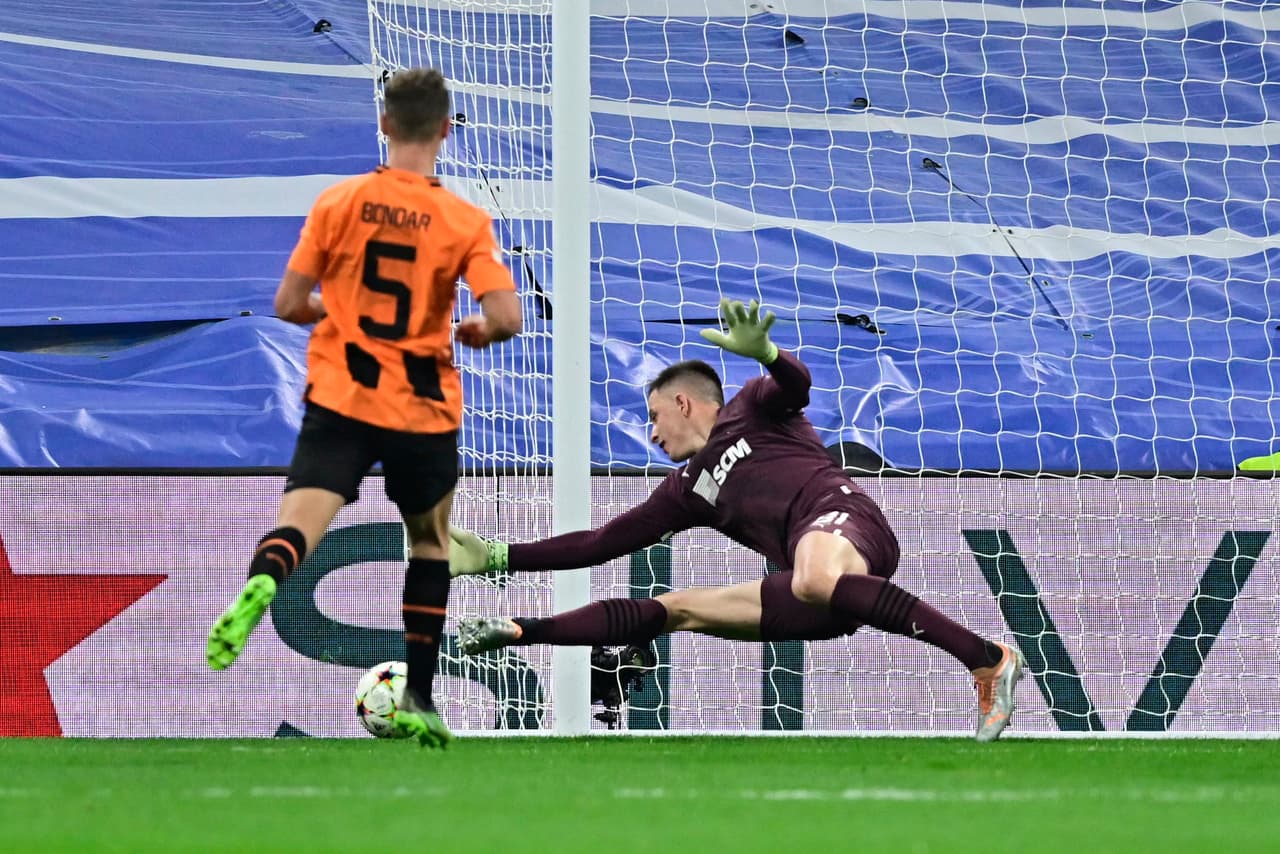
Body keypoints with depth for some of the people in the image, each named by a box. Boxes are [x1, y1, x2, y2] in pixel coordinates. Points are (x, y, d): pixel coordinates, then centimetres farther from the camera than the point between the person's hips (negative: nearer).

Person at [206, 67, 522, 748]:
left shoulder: (338, 202, 0)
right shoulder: (465, 220, -4)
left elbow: (289, 305, 2)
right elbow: (506, 317, -14)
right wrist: (475, 331, 9)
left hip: (340, 395, 0)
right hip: (424, 409, 0)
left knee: (300, 521, -14)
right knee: (431, 541, 21)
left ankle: (260, 586, -50)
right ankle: (417, 699, 21)